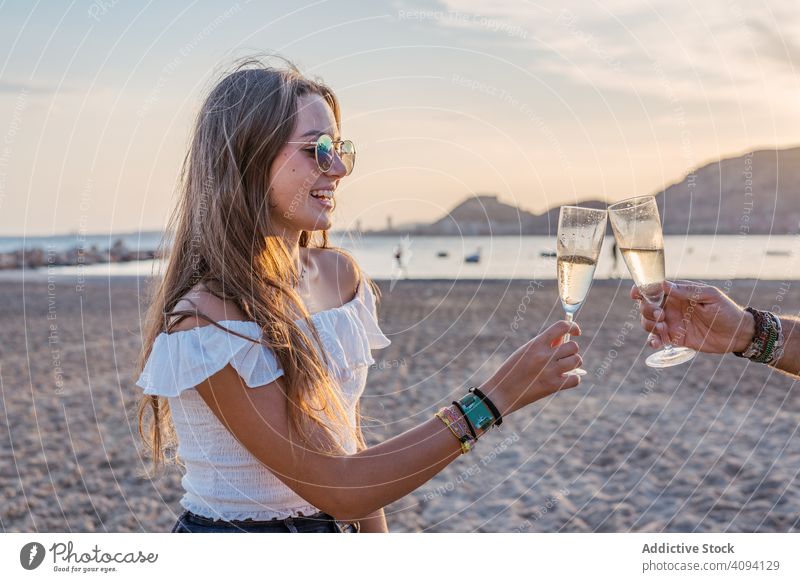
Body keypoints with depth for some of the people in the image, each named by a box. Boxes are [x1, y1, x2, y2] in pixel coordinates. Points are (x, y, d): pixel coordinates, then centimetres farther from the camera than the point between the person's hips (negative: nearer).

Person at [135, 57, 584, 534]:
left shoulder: (340, 275, -2)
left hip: (336, 532, 6)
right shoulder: (205, 318, -23)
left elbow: (348, 443, 6)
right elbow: (336, 488, -24)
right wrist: (494, 399, -26)